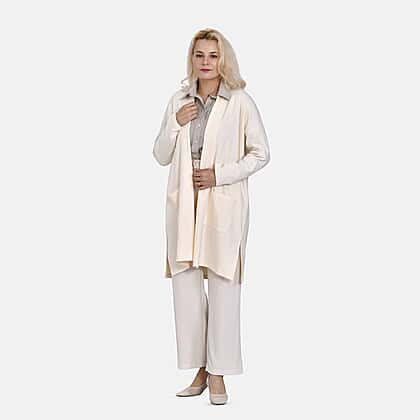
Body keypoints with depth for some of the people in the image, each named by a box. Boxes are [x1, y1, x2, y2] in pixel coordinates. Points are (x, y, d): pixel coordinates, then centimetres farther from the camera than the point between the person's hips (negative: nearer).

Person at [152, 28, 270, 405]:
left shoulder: (241, 102, -2)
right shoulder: (179, 101, 9)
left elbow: (260, 154, -1)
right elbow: (161, 156, 12)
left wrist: (220, 174, -11)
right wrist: (175, 124, -5)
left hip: (224, 204, -4)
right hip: (184, 204, 4)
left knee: (223, 285, -2)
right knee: (185, 284, 4)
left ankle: (218, 375, 8)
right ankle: (200, 370, 16)